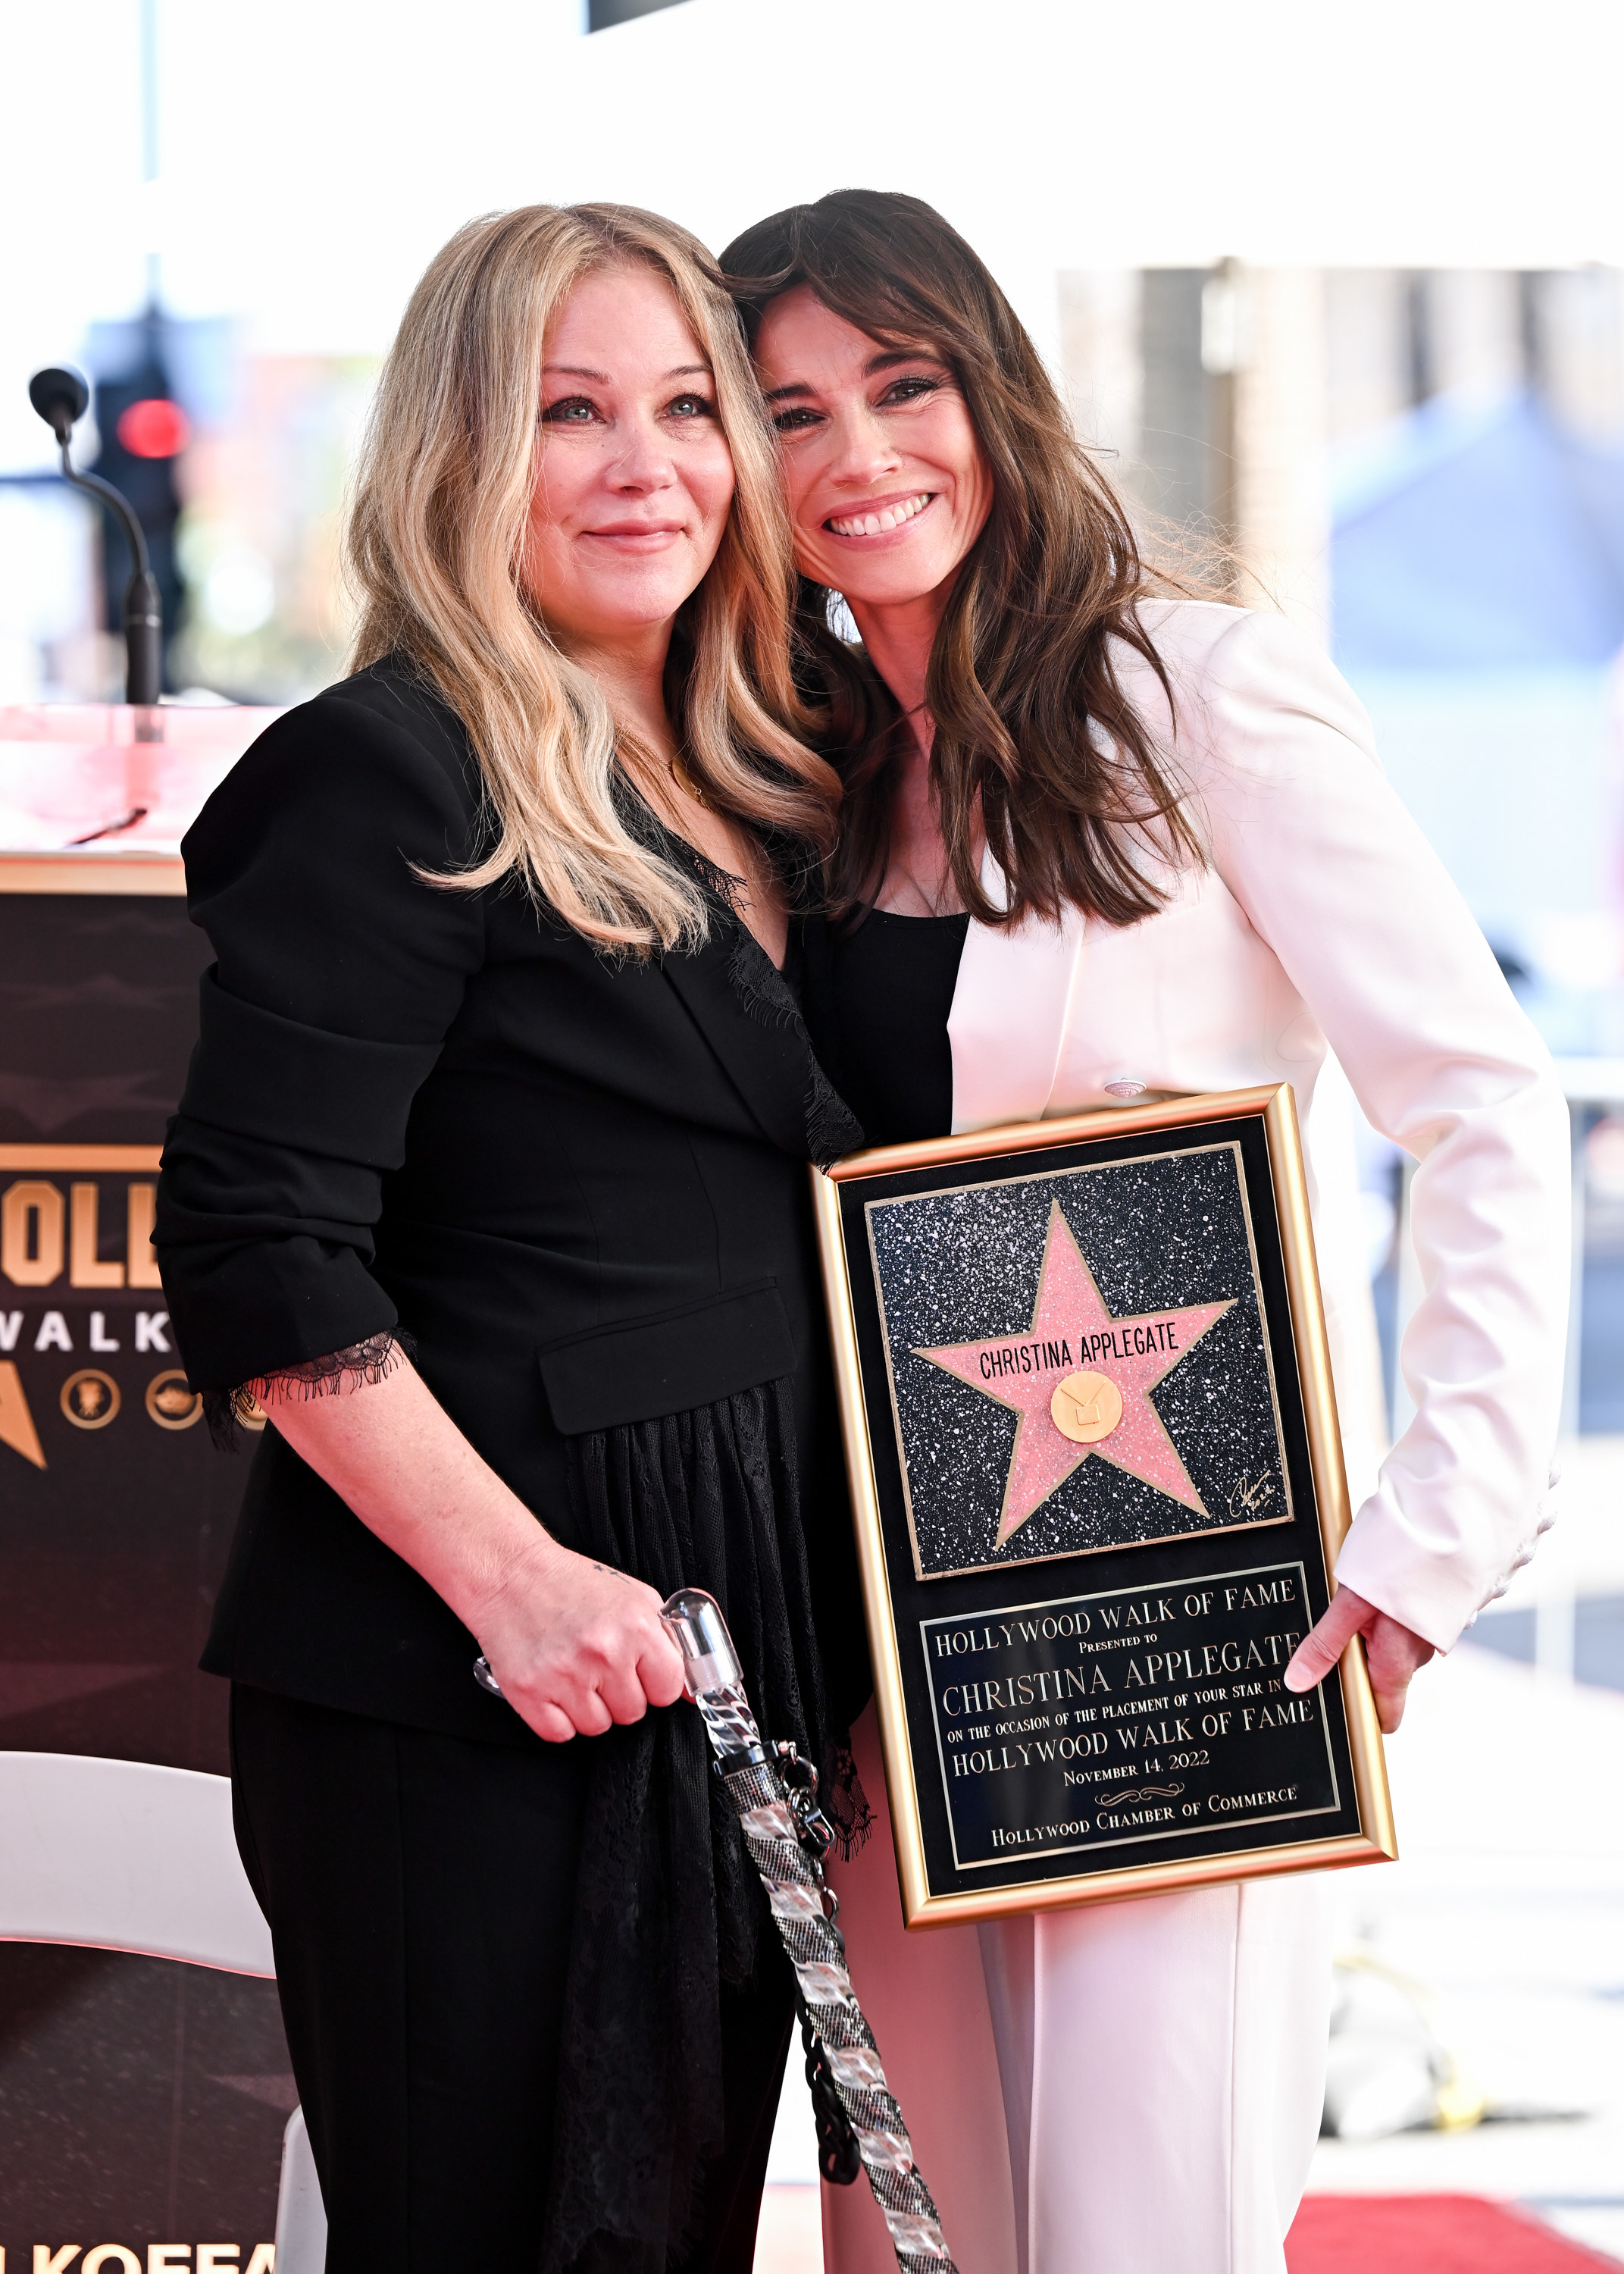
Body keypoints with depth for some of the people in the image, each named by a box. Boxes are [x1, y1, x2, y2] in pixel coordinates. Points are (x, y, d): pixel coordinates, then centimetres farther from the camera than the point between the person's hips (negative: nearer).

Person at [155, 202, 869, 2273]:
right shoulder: (392, 782, -9)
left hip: (730, 1664, 8)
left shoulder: (734, 803, 15)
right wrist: (510, 1579, -20)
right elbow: (258, 1250, -16)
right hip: (466, 1713, -8)